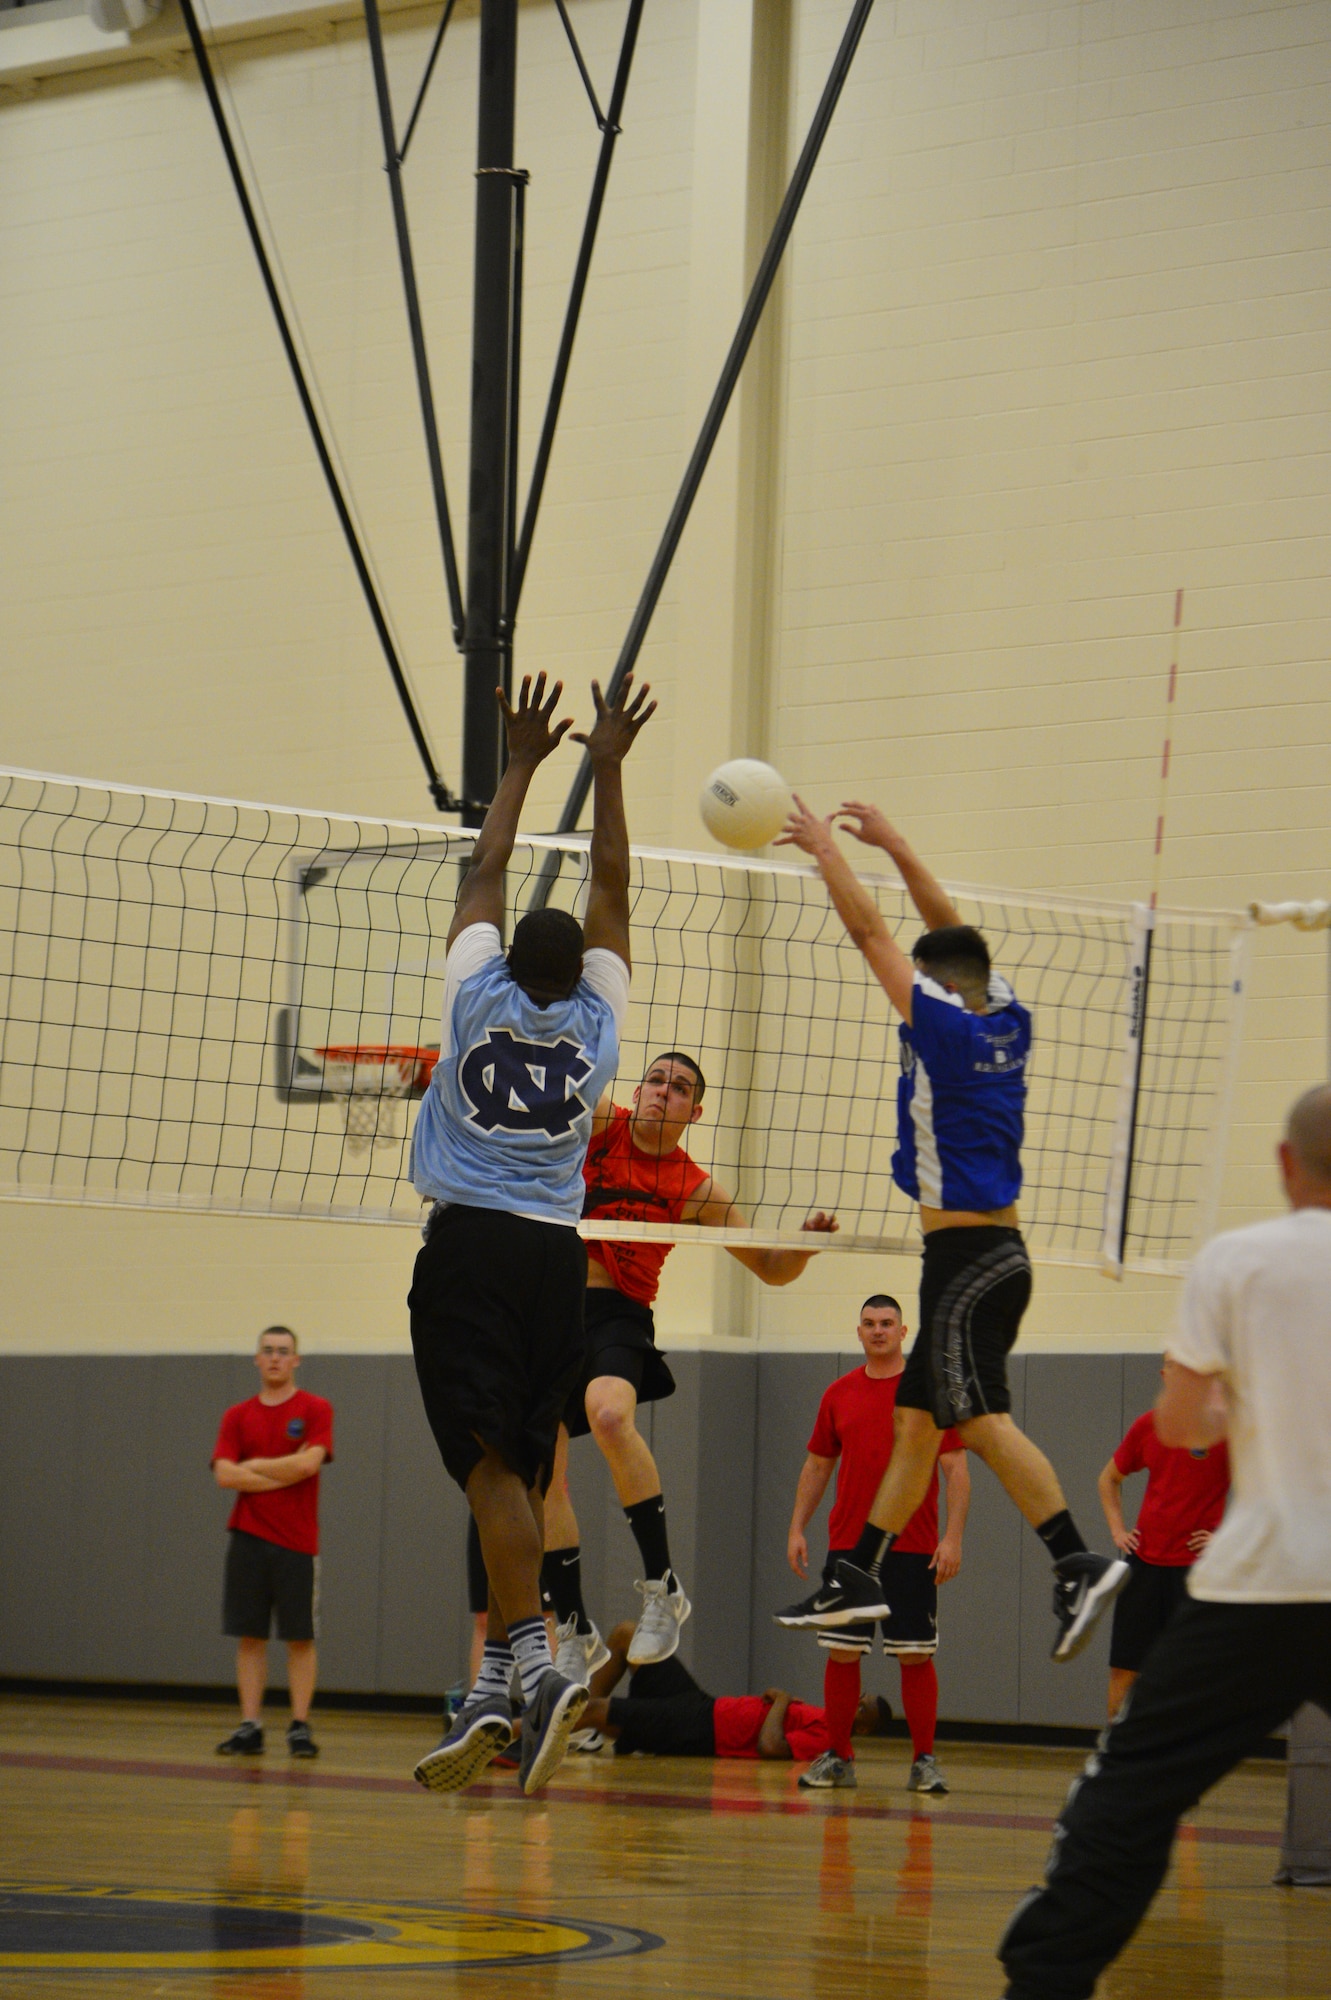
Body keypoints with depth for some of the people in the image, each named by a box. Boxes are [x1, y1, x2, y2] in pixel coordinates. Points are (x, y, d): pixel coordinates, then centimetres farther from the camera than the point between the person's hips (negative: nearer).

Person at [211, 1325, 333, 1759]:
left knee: (300, 1637, 0)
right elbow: (225, 1475, -4)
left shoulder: (315, 1410, 1)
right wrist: (284, 1474, -10)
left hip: (298, 1542, -2)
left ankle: (300, 1726, 4)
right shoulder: (238, 1416, 9)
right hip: (248, 1539, 2)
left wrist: (253, 1466, -5)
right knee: (249, 1635, 2)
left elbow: (308, 1463, -14)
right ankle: (250, 1727, 4)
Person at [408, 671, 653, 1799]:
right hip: (556, 1254, 3)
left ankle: (537, 1667, -32)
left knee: (492, 1465, -15)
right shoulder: (595, 1021, 11)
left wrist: (523, 765, 28)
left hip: (468, 1243, -3)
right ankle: (494, 1697, 2)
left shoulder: (479, 995, 7)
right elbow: (612, 890, 20)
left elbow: (485, 876, 21)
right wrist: (607, 769, 24)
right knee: (523, 1476, 7)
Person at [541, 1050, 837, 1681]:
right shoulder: (600, 1124, 8)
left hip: (617, 1318, -3)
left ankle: (662, 1584, -26)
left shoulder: (697, 1189, 6)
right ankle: (575, 1633, 14)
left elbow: (770, 1268, 11)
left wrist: (807, 1243, -9)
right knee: (543, 1476, -1)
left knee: (609, 1414, -35)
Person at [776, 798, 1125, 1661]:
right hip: (999, 1254, 9)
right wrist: (892, 844, 27)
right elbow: (952, 930, 22)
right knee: (915, 1420, 12)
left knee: (981, 1418, -14)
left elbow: (871, 931, -5)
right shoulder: (1005, 1024, 10)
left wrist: (825, 847, 7)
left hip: (967, 1257, -9)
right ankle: (862, 1576, 16)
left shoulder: (944, 1023, -9)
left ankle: (1078, 1562, -25)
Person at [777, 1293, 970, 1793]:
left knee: (915, 1655, -2)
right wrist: (797, 1528, 9)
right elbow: (817, 1466, 17)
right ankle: (837, 1757, 11)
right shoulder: (839, 1395, 10)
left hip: (913, 1550, -3)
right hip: (847, 1545, 3)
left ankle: (924, 1761, 4)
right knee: (841, 1653, 3)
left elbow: (956, 1469, -3)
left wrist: (953, 1537, -12)